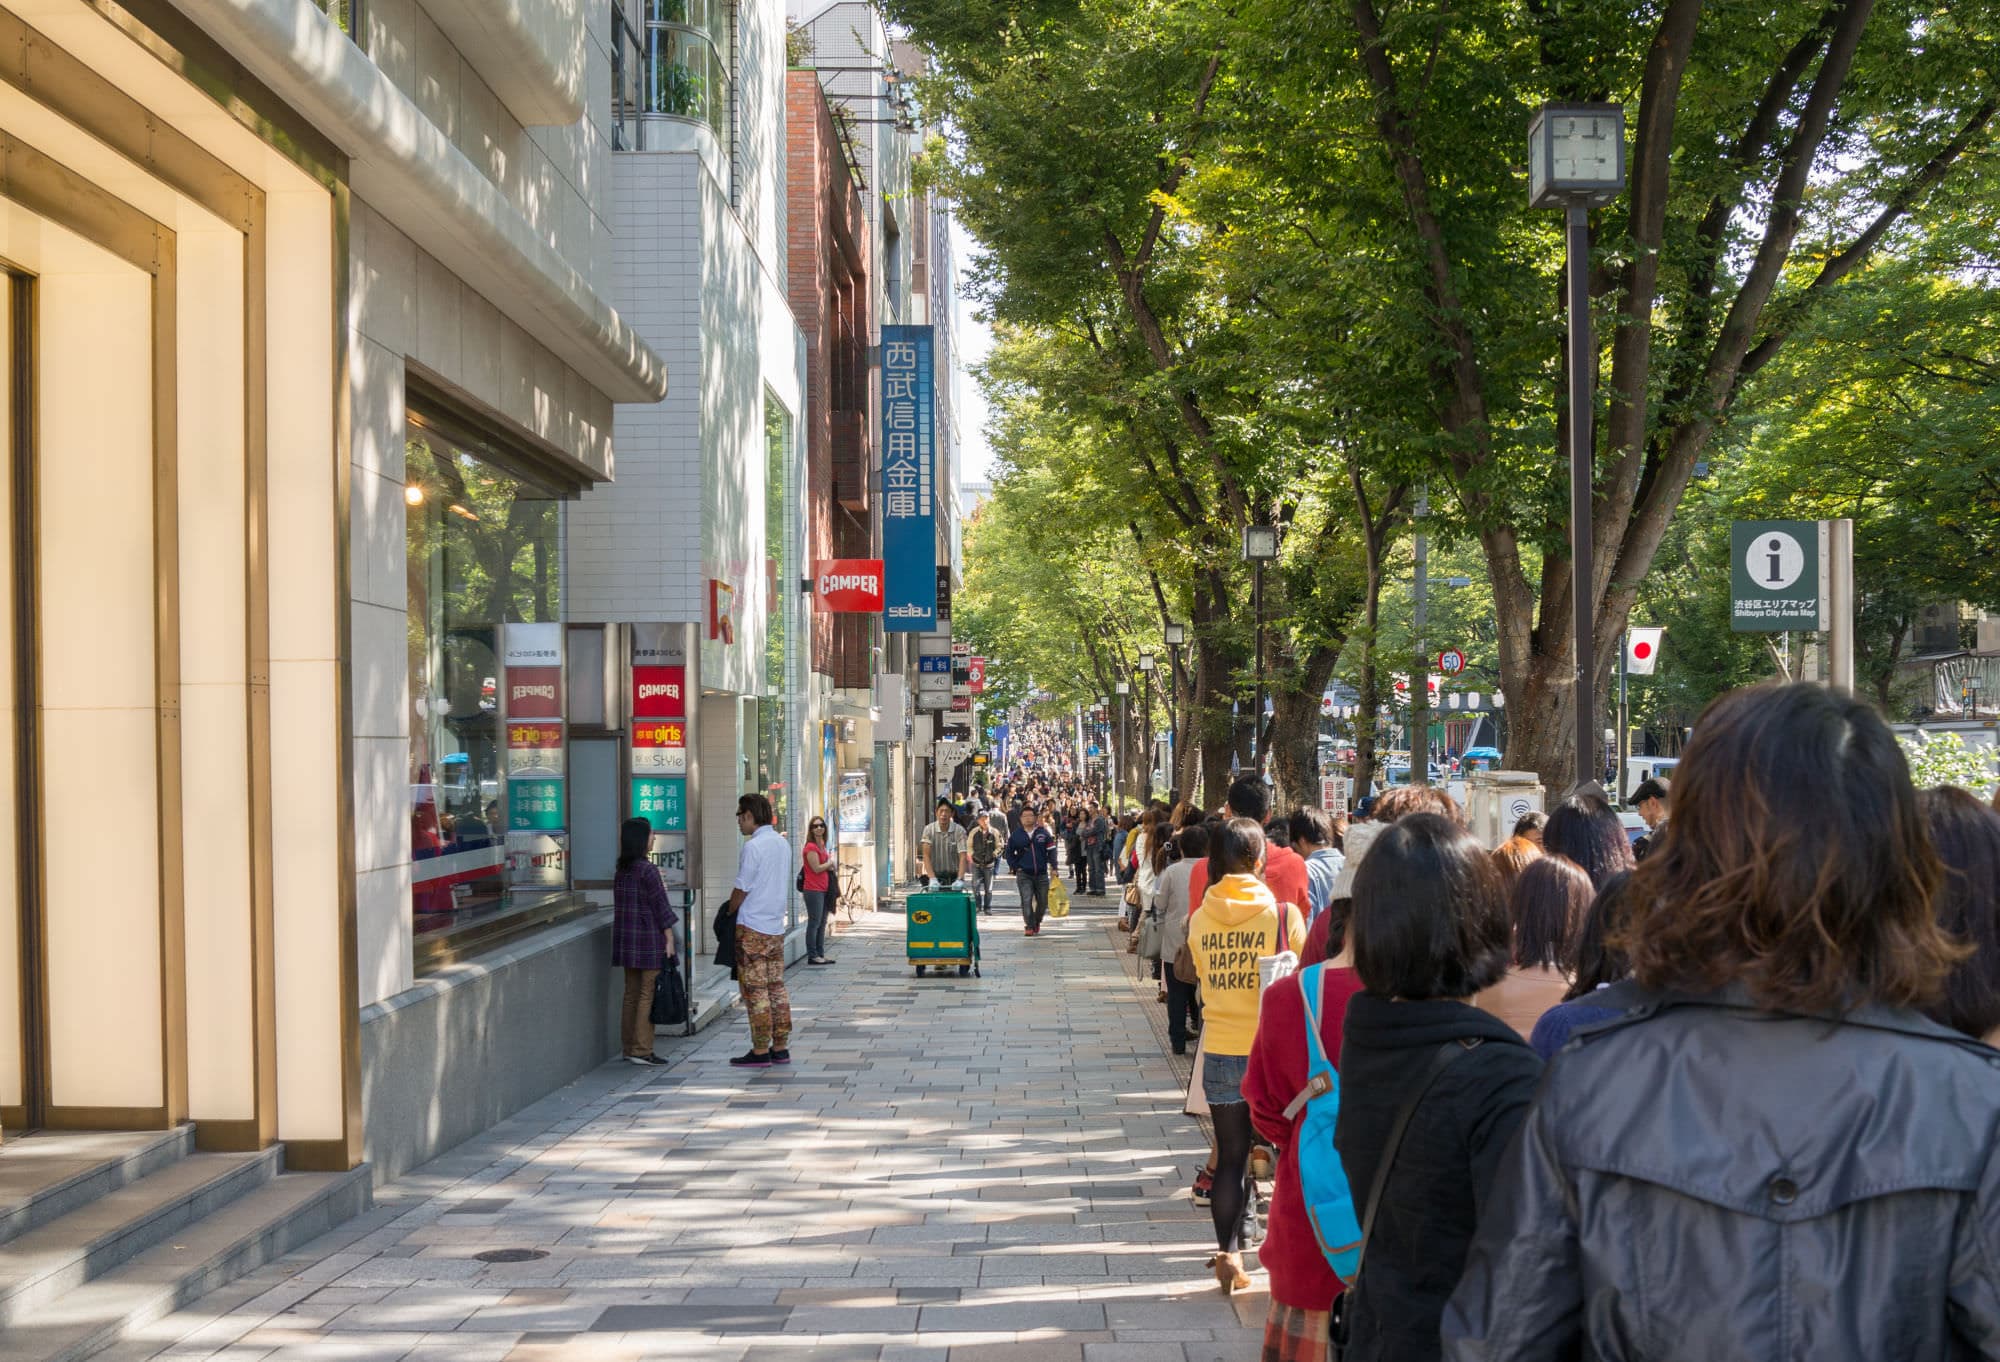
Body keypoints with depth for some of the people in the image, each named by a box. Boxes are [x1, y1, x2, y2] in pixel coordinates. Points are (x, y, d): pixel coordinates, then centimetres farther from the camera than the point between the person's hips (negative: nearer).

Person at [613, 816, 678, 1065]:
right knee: (647, 995, -3)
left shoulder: (623, 870, 9)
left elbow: (621, 905, 13)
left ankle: (628, 1047, 16)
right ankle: (641, 1050, -2)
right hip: (649, 938, -8)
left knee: (631, 994, 12)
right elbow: (660, 905, -12)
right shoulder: (647, 870, -13)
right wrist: (669, 938, -9)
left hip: (626, 939, 8)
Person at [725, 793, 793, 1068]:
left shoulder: (752, 847, -15)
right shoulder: (783, 844, 11)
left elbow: (741, 890, -13)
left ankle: (760, 1051, -1)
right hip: (776, 926, 8)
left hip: (752, 928, -8)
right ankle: (780, 1047, 13)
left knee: (755, 991, -3)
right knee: (777, 987, 11)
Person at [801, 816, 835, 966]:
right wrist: (830, 863, -1)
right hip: (813, 890, -9)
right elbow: (816, 868, -17)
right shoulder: (811, 847, -12)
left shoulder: (822, 846, 16)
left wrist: (829, 864, 0)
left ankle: (820, 954, 18)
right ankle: (812, 956, -2)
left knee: (822, 924, 12)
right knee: (814, 923, -6)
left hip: (823, 889, 9)